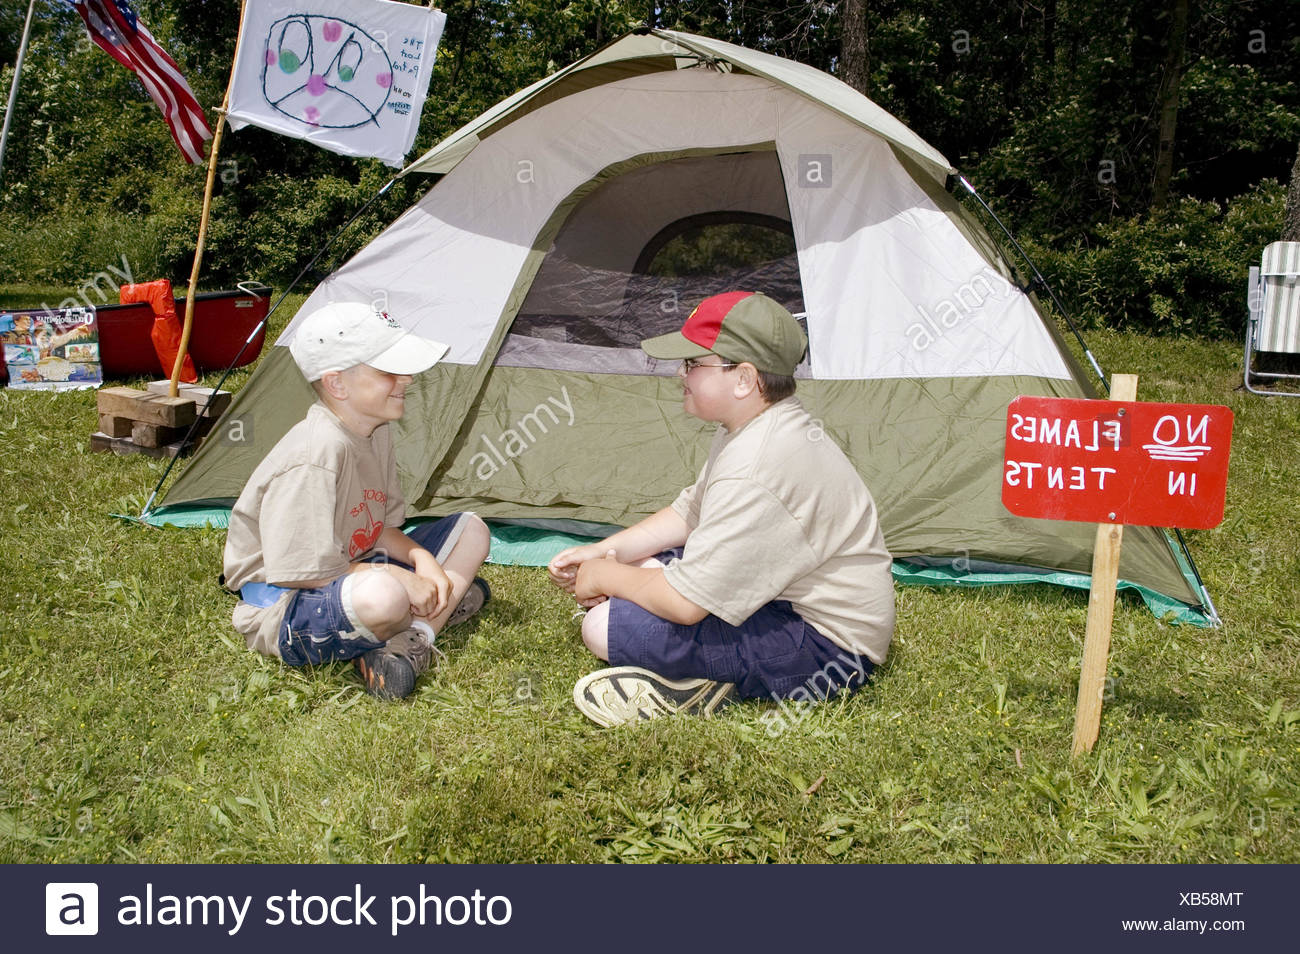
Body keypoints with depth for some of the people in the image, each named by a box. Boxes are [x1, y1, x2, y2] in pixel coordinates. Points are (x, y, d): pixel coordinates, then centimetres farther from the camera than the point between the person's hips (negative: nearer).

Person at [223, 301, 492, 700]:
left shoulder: (374, 436, 2)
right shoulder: (315, 455, -27)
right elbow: (299, 572, -28)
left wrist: (420, 558, -9)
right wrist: (399, 577, -21)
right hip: (282, 611, -10)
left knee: (471, 530, 9)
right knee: (383, 595, -43)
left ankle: (409, 644, -11)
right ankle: (442, 608, -7)